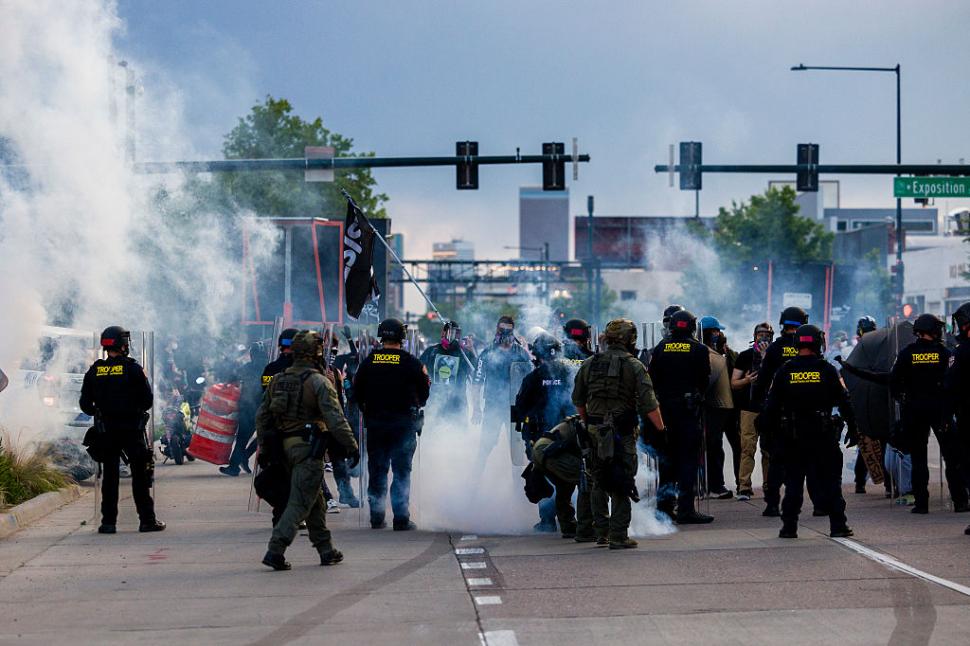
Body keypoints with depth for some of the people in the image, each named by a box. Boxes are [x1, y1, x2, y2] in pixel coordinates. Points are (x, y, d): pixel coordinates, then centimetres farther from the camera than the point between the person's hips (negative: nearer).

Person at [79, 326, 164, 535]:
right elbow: (147, 400, -6)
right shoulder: (133, 369, -7)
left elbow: (85, 404, 4)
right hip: (132, 429, -3)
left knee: (109, 476, 8)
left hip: (106, 431, 3)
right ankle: (147, 520, 2)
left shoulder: (94, 372, 2)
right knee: (140, 475, 2)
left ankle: (108, 522, 6)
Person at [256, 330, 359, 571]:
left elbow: (262, 416, 13)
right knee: (300, 502, -6)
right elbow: (335, 418, -16)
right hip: (308, 448, -7)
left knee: (315, 499, 18)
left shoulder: (277, 380, 10)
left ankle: (326, 550, 23)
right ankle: (275, 550, -15)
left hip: (285, 447, 8)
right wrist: (351, 445, -10)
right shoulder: (319, 382, -12)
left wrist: (264, 448, 19)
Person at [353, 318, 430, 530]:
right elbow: (425, 392, -1)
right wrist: (415, 407, 19)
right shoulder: (410, 362, -7)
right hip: (404, 423, -3)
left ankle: (376, 517, 13)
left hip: (375, 423, 3)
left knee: (377, 470, 12)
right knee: (402, 471, 1)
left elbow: (357, 391, 5)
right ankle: (401, 518, -2)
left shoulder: (369, 361, 0)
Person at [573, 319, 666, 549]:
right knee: (621, 486, -1)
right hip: (622, 434, -4)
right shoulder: (634, 366, -8)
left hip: (595, 432, 4)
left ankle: (600, 531, 19)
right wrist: (661, 428, -2)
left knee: (599, 483, 17)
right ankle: (618, 537, -2)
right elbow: (649, 404, -12)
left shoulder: (589, 364, 5)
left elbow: (578, 400, 13)